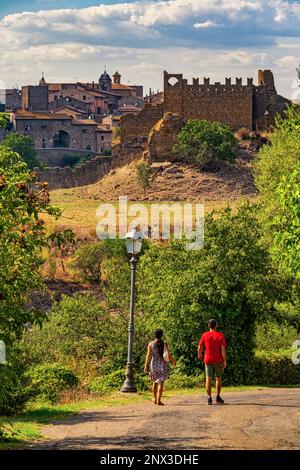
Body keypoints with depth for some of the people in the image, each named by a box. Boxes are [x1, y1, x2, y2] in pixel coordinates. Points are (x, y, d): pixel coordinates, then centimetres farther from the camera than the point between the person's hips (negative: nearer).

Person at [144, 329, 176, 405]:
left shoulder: (151, 344, -3)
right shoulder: (164, 343, -5)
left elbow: (148, 355, -6)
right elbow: (168, 354, -8)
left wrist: (145, 366, -4)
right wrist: (173, 360, 11)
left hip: (154, 364, 2)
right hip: (163, 365, -2)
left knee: (155, 381, 20)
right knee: (161, 382, -3)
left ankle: (154, 399, 27)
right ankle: (159, 400, -11)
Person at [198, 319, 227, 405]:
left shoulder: (205, 335, -4)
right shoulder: (221, 336, -7)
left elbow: (200, 347, 2)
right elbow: (223, 349, -12)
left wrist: (199, 354, 24)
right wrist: (225, 361, -8)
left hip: (208, 360, 0)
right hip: (218, 361, 0)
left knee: (208, 379, 2)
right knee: (218, 378, 15)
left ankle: (209, 398, -5)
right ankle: (218, 397, 16)